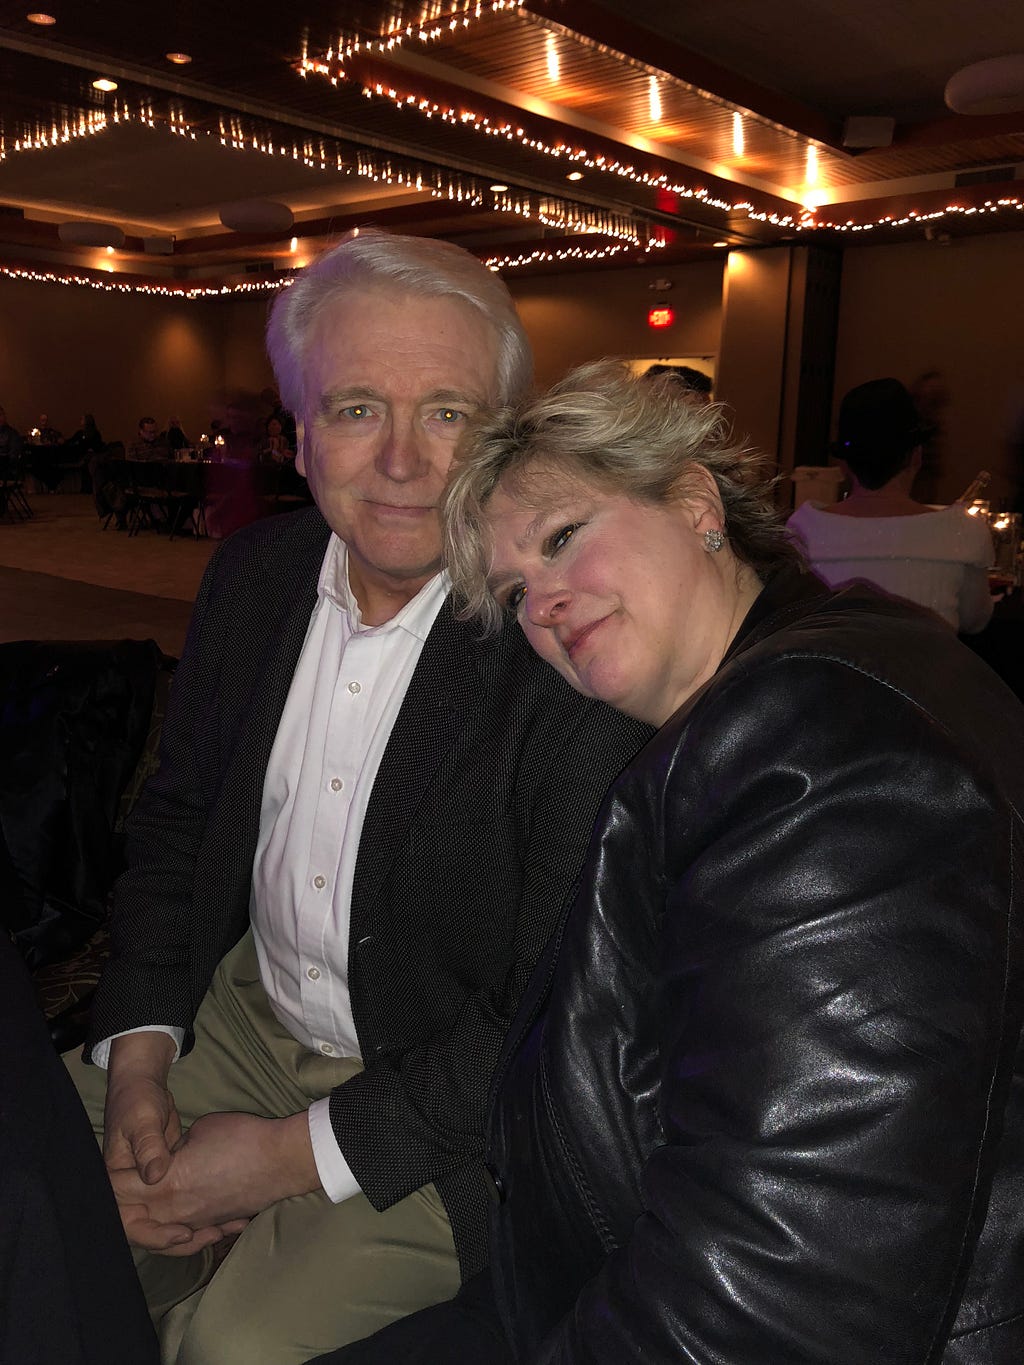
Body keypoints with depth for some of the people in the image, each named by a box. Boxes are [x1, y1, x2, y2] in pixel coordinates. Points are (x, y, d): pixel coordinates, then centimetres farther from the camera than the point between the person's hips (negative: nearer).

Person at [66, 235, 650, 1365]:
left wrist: (302, 1151, -17)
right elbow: (175, 818, 8)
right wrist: (139, 1053, -4)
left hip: (450, 1116, -5)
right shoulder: (253, 572, -3)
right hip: (245, 1019, 6)